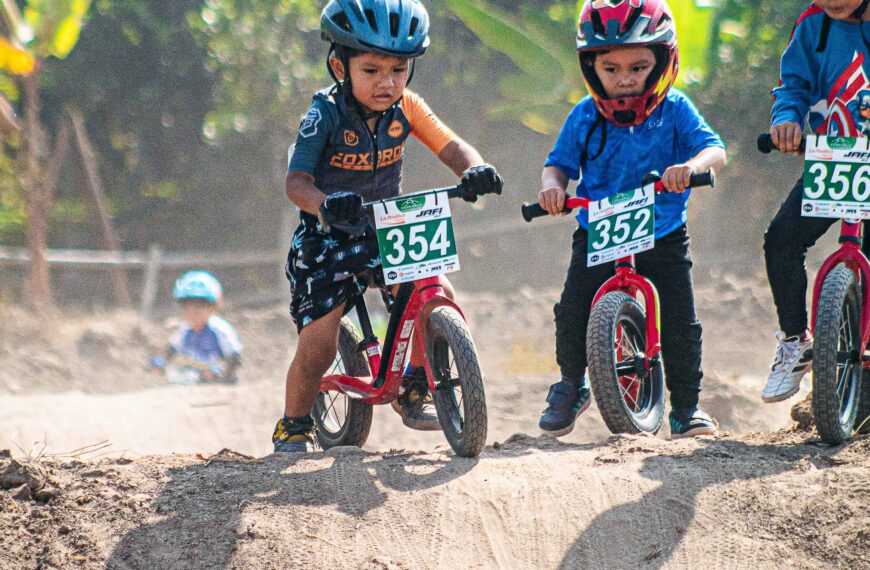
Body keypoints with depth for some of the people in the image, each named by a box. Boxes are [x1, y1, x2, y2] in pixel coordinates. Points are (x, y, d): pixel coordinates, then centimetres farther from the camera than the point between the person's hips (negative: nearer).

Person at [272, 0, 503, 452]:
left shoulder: (406, 108, -6)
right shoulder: (326, 115, -19)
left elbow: (451, 146, -12)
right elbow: (296, 180, -27)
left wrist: (473, 169, -36)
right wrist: (326, 205, -49)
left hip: (386, 232, 4)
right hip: (327, 241, -4)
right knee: (317, 346, -13)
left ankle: (412, 389, 11)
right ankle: (293, 426, 14)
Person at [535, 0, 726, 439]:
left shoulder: (674, 111, -7)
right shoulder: (585, 117, -3)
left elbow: (714, 149, -17)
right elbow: (559, 162, 5)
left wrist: (691, 165, -39)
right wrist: (552, 186, -18)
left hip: (662, 237, -1)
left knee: (680, 324, -7)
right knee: (572, 313, -10)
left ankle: (686, 406, 13)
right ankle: (571, 383, 18)